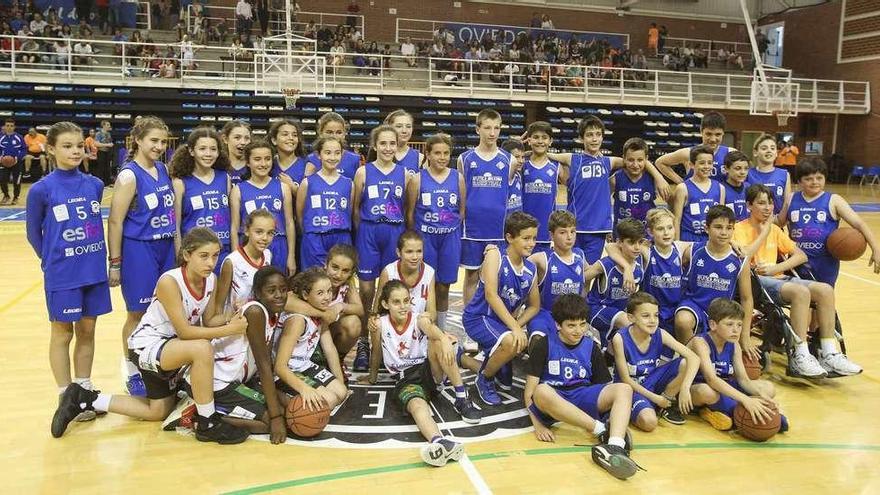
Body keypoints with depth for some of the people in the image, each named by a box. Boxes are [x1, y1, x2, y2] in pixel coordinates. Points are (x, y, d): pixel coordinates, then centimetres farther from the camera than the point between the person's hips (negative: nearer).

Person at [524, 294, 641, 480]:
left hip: (582, 398, 3)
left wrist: (607, 408, -11)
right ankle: (603, 430, -29)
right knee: (542, 391, -38)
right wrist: (538, 424, -17)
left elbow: (603, 386, 10)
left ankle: (614, 447, -48)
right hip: (553, 402, -3)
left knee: (624, 389, -22)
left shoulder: (591, 347, 9)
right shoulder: (544, 345, 0)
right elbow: (531, 389, -5)